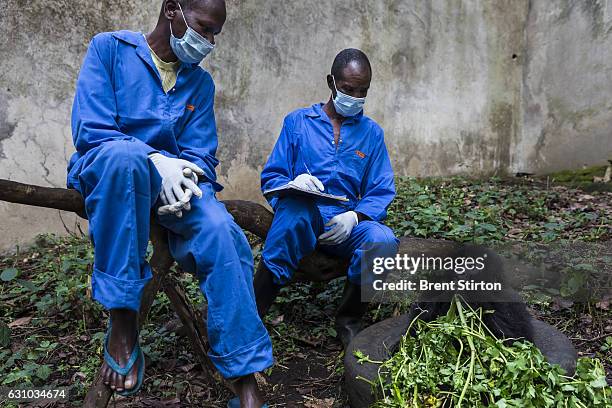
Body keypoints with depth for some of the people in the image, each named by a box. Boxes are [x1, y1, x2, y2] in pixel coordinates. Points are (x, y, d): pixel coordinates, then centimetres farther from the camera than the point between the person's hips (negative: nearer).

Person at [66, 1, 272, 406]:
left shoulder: (201, 82, 13)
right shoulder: (110, 47, 2)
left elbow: (201, 154, 6)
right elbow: (90, 130, -9)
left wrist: (185, 178, -17)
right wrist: (156, 163, -22)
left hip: (172, 181, 3)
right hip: (103, 174, -3)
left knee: (222, 233, -28)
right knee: (126, 154, -40)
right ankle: (122, 320, -30)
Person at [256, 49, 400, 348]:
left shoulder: (371, 132, 16)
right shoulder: (298, 121, 10)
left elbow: (382, 192, 9)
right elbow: (271, 178, 5)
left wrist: (355, 216, -13)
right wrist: (292, 184, -20)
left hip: (346, 225, 2)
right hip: (300, 222, -2)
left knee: (383, 240, -31)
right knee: (298, 207, -38)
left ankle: (348, 321, -4)